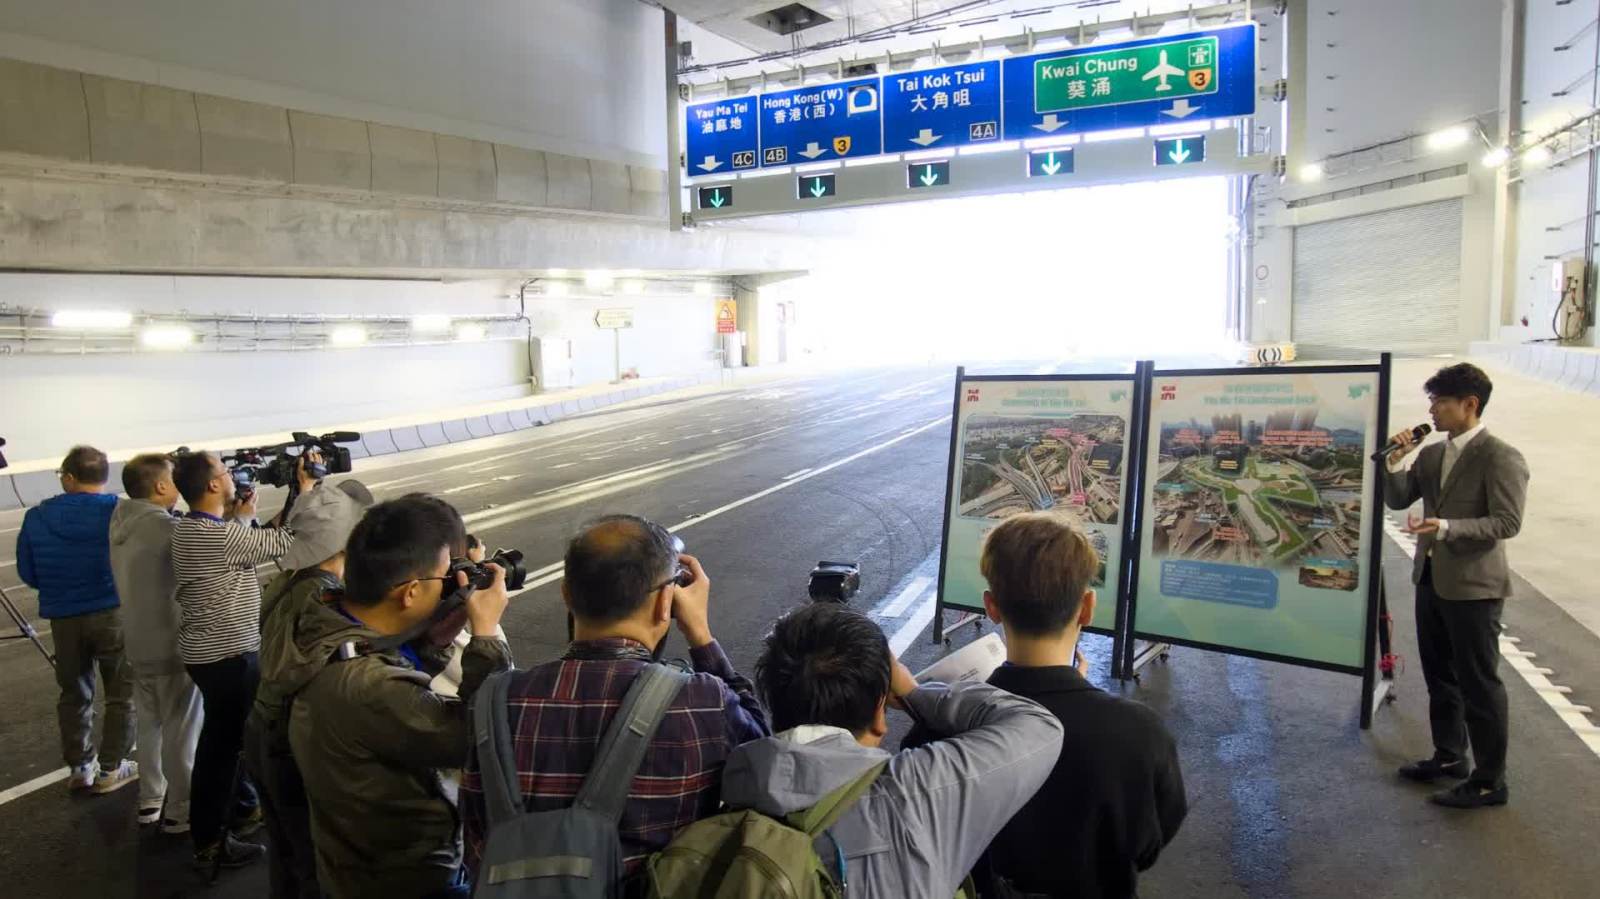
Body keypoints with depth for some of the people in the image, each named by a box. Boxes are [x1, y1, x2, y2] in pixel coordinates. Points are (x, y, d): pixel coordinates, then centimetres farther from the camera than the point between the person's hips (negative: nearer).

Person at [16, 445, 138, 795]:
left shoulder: (36, 517, -4)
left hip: (63, 618, 3)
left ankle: (80, 767, 26)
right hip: (115, 613, -3)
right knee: (123, 694, 10)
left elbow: (27, 574, 6)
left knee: (74, 694, 18)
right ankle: (110, 769, 16)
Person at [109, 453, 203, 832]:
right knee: (181, 731, 4)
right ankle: (181, 810, 14)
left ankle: (150, 799, 32)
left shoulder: (122, 522, 4)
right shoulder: (163, 526, -23)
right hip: (173, 647, -8)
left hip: (140, 644, 9)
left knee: (151, 724, 20)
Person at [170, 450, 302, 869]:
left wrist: (239, 517, 12)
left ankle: (243, 807, 40)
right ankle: (210, 843, 12)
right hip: (227, 655, -10)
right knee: (222, 743, 1)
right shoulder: (222, 536, -25)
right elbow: (283, 541, -19)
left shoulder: (187, 529, 5)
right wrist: (305, 491, -9)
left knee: (229, 735, 23)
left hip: (207, 650, 10)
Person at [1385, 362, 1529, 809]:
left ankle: (1489, 780, 15)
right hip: (1431, 579, 8)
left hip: (1473, 586, -8)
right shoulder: (1432, 453, 7)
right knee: (1440, 675, 19)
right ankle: (1449, 756, 35)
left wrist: (1447, 528, -32)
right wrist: (1395, 462, -8)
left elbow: (1507, 522, -21)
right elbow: (1398, 500, 7)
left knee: (1479, 684, 2)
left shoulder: (1501, 457, -15)